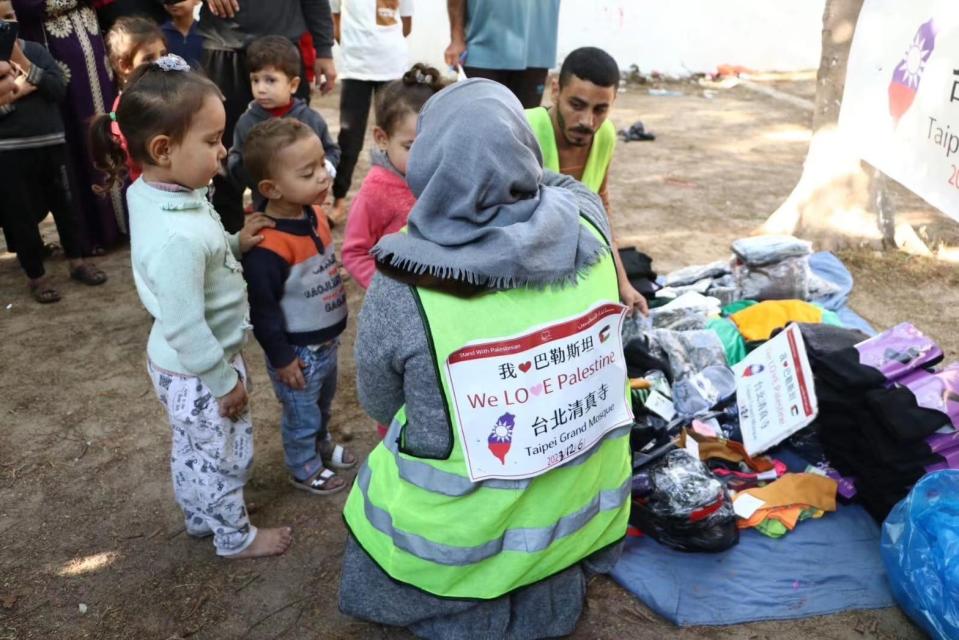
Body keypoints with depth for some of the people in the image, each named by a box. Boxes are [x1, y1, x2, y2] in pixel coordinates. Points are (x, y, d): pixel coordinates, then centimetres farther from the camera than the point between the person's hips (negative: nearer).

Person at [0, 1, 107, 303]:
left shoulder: (35, 50, 5)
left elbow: (60, 89, -5)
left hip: (51, 143, 2)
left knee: (64, 204, 12)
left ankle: (76, 261, 29)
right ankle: (35, 276, 18)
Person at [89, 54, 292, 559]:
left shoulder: (153, 191, -6)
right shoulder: (176, 236, -36)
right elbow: (185, 328, -30)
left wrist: (236, 244, -4)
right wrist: (225, 380, -17)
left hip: (182, 366, 9)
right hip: (198, 372, -9)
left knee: (193, 451, 29)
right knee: (224, 458, 16)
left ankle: (200, 518, 52)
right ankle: (235, 537, 40)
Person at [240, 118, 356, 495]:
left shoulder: (314, 217, -4)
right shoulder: (269, 247, -33)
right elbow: (262, 308, -25)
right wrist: (282, 358, -17)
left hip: (327, 341, 8)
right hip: (297, 351, -8)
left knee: (323, 404, 30)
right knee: (302, 416, 16)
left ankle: (323, 444, 55)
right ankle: (304, 469, 40)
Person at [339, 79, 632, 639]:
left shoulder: (402, 288, -25)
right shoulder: (586, 223, -18)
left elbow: (378, 403, -5)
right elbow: (557, 179, 9)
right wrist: (505, 135, 22)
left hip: (463, 538, -4)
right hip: (584, 511, 5)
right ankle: (555, 587, 14)